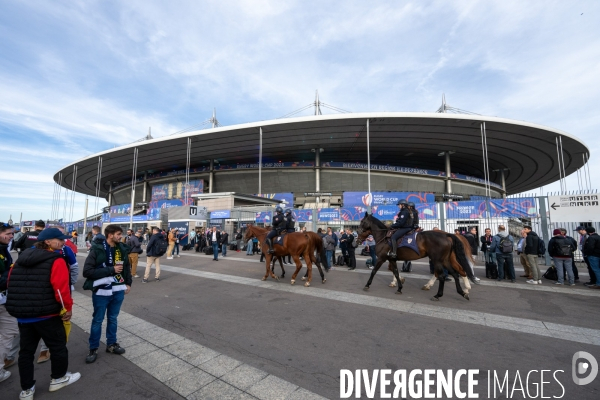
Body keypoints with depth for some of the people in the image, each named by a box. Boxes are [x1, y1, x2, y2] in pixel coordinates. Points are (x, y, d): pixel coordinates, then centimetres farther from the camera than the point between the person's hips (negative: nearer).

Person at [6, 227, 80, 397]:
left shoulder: (21, 259, 8)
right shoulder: (56, 261, -16)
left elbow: (10, 285, 16)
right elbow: (61, 289, -20)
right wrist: (68, 308, -5)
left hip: (22, 314, 7)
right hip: (47, 315, -7)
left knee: (26, 351, 18)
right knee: (58, 346, 13)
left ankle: (26, 389, 30)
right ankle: (58, 379, 30)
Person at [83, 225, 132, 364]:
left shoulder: (122, 249, 1)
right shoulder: (97, 250, -15)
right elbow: (87, 271, -19)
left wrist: (128, 283, 9)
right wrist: (111, 270, -22)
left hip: (118, 290, 4)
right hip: (101, 292, -4)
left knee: (113, 319, 17)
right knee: (97, 320, 11)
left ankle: (111, 344, 33)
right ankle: (93, 349, 29)